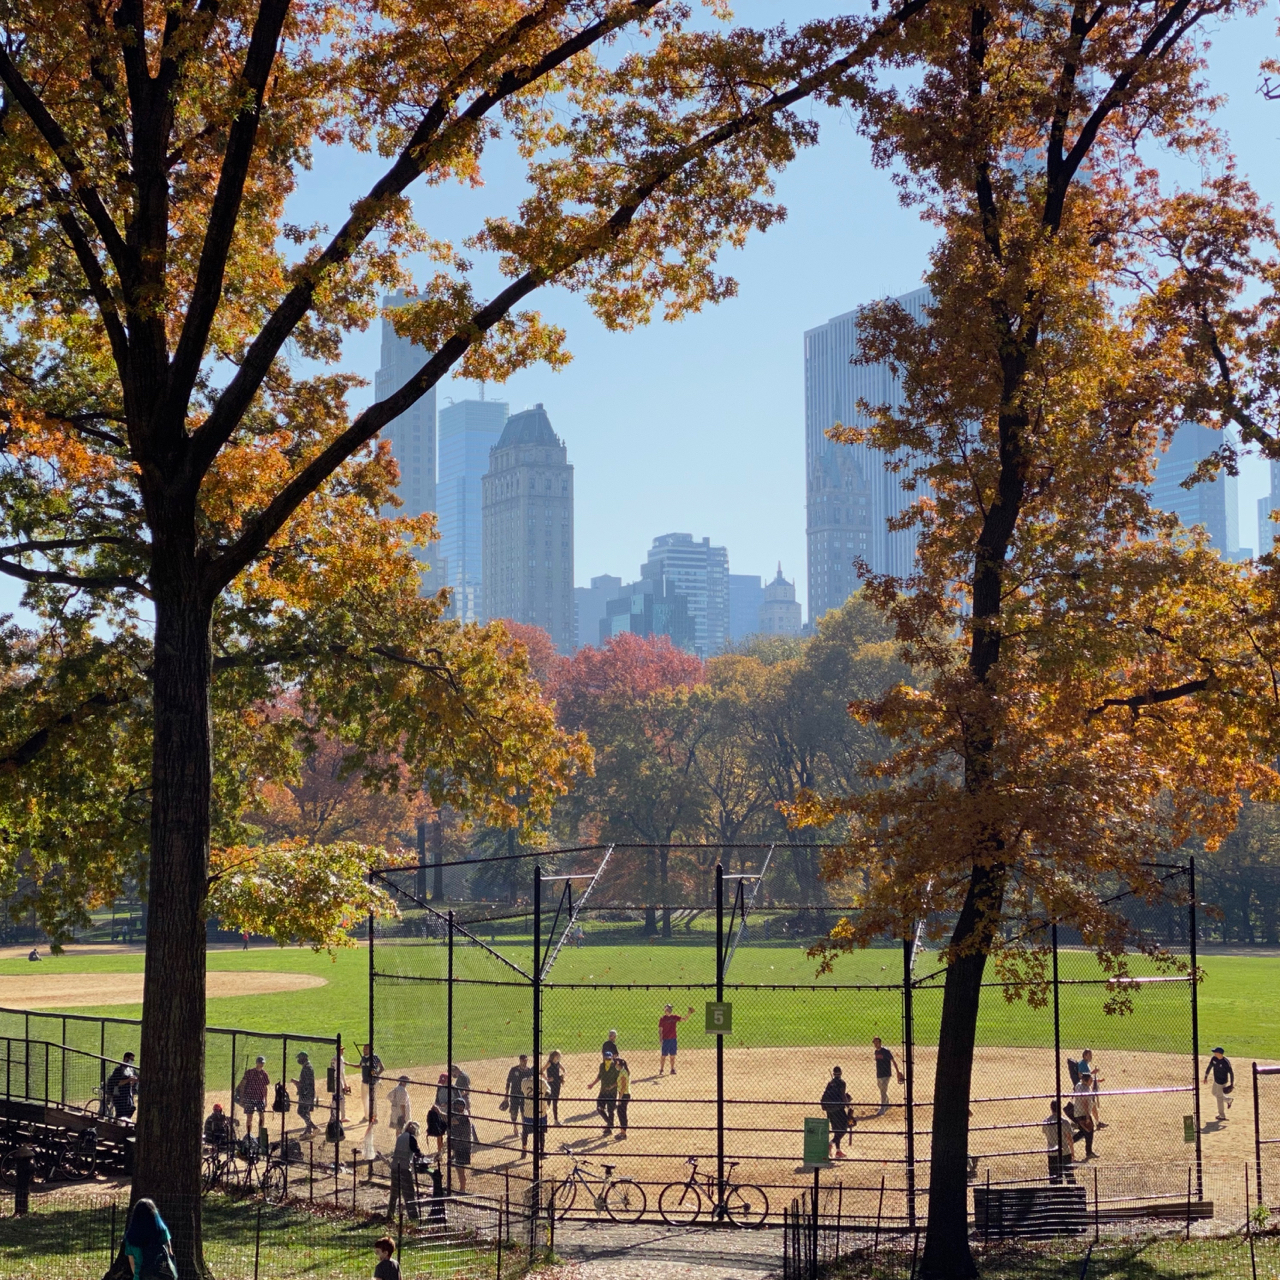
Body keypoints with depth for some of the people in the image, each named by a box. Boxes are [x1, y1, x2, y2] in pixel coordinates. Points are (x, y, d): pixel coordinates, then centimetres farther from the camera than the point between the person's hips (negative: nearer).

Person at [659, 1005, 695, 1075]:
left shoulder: (674, 1017, 7)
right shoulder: (662, 1019, -5)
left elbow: (683, 1019, 4)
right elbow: (660, 1030, -5)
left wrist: (689, 1013, -9)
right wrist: (660, 1039, -12)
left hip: (673, 1039, 4)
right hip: (665, 1040, -4)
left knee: (672, 1056, 9)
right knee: (664, 1056, -2)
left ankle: (672, 1070, 16)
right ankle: (661, 1069, 6)